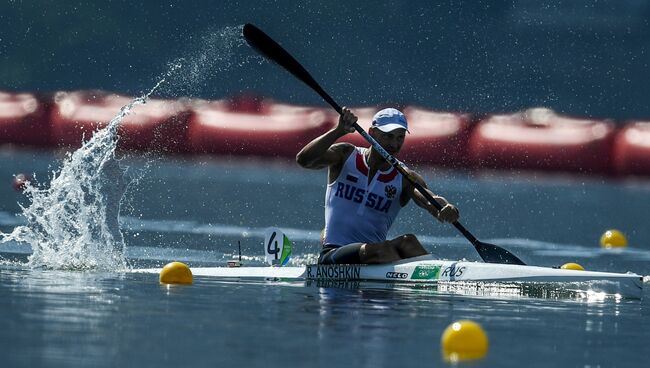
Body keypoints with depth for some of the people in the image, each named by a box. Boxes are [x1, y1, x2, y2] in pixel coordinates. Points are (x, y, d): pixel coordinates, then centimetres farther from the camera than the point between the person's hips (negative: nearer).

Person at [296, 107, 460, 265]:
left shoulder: (405, 179, 4)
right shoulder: (346, 156, 3)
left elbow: (430, 199, -15)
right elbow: (303, 160, -13)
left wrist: (446, 208, -40)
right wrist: (339, 131, -24)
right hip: (334, 257, -2)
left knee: (407, 242, -28)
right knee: (383, 248, -31)